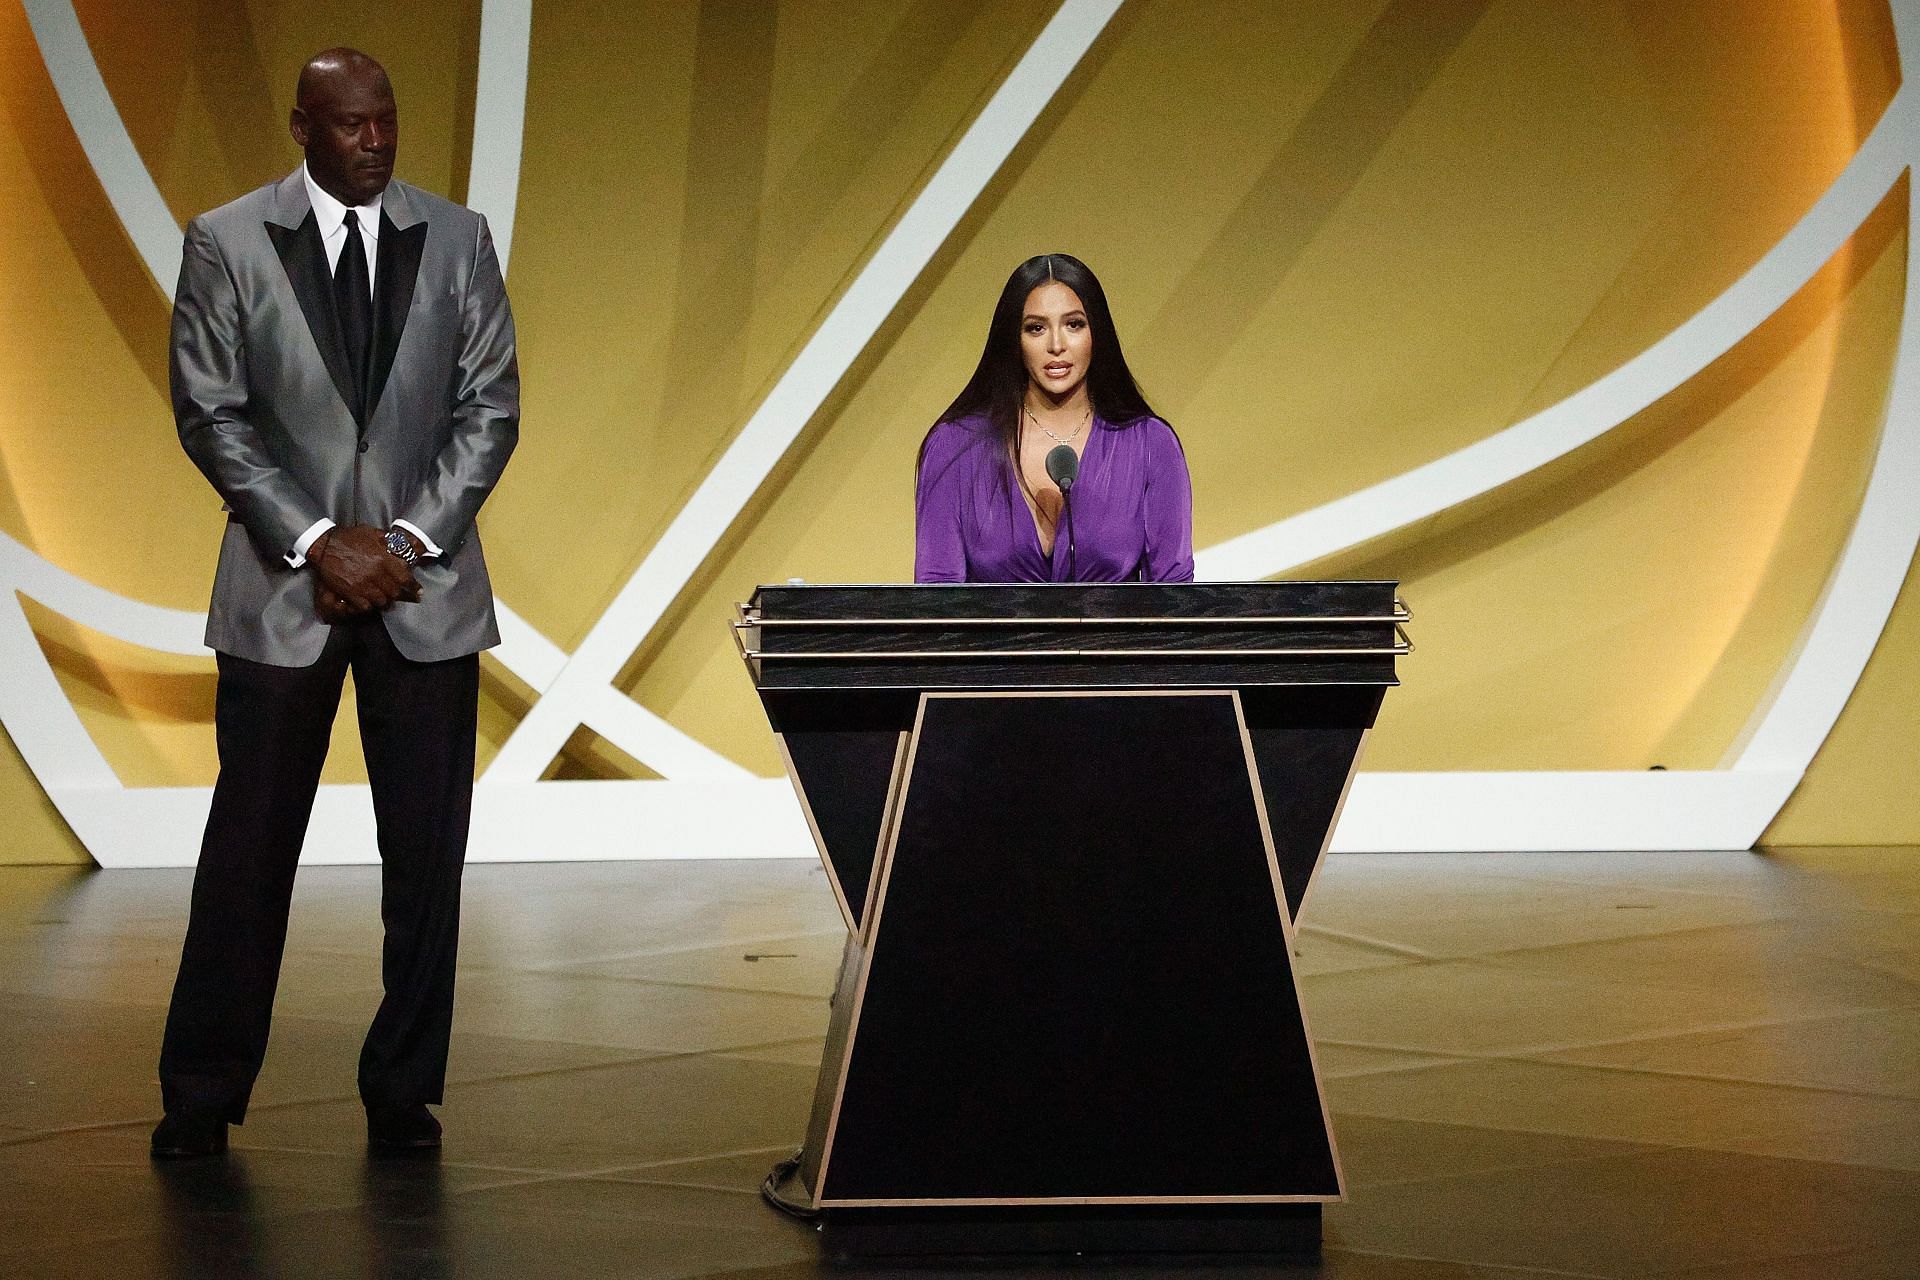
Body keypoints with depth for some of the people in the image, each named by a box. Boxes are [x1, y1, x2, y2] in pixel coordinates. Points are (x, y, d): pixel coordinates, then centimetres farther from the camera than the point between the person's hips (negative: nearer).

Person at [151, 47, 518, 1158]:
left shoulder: (458, 241, 6)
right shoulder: (226, 243, 1)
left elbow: (491, 406, 4)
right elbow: (209, 413, -1)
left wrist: (411, 538, -7)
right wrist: (316, 541, -10)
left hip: (426, 591, 2)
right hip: (282, 587, -1)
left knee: (427, 854, 2)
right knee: (250, 847, 2)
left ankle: (405, 1094, 13)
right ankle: (202, 1095, 13)